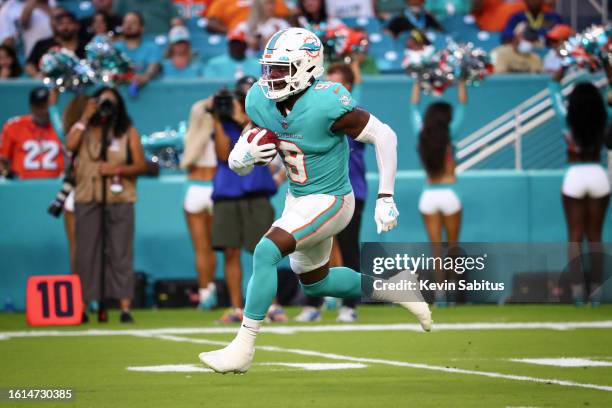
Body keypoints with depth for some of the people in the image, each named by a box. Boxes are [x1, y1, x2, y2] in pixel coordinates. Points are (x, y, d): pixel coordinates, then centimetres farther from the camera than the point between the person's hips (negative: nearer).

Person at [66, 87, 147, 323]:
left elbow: (141, 166, 5)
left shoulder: (128, 132, 8)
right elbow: (70, 145, -12)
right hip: (88, 199, 1)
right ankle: (82, 307, 2)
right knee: (87, 253, 0)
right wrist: (85, 117, -8)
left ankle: (125, 307, -7)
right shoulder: (86, 130, 9)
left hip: (119, 200, -1)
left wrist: (118, 169, -11)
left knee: (120, 253, -4)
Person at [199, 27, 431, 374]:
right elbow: (238, 163, 3)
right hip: (299, 199, 9)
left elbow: (384, 136, -19)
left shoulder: (325, 104, -28)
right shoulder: (262, 102, -8)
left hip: (330, 201, -9)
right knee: (315, 282, 24)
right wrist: (244, 157, -23)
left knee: (266, 252, -24)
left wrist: (386, 199, -19)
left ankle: (243, 349, -19)